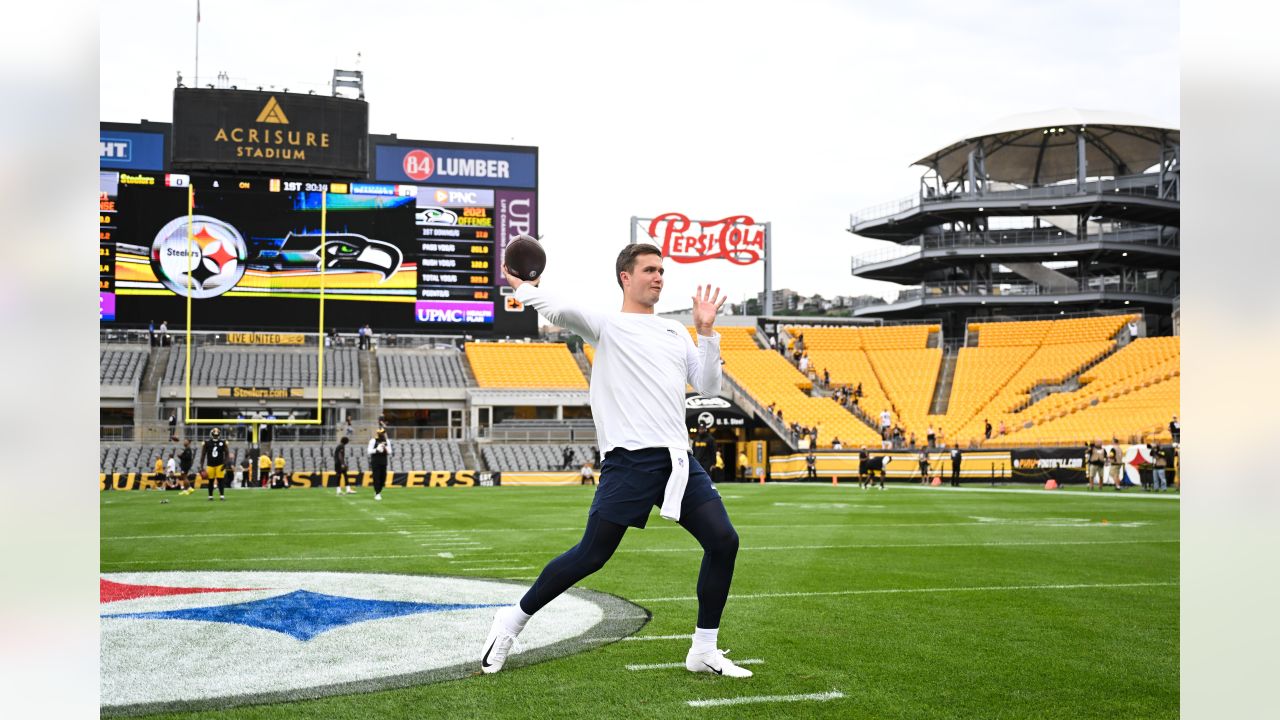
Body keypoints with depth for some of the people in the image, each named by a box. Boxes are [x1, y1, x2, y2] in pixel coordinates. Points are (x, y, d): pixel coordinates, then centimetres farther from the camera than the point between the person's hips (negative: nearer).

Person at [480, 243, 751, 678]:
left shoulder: (675, 332, 21)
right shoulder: (607, 324, 4)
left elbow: (708, 387, 15)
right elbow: (558, 311, -15)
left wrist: (706, 331, 10)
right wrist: (522, 287, -2)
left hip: (679, 460, 6)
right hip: (630, 459, -6)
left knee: (723, 541, -4)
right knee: (590, 556, -6)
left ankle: (704, 651, 9)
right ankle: (514, 619, 14)